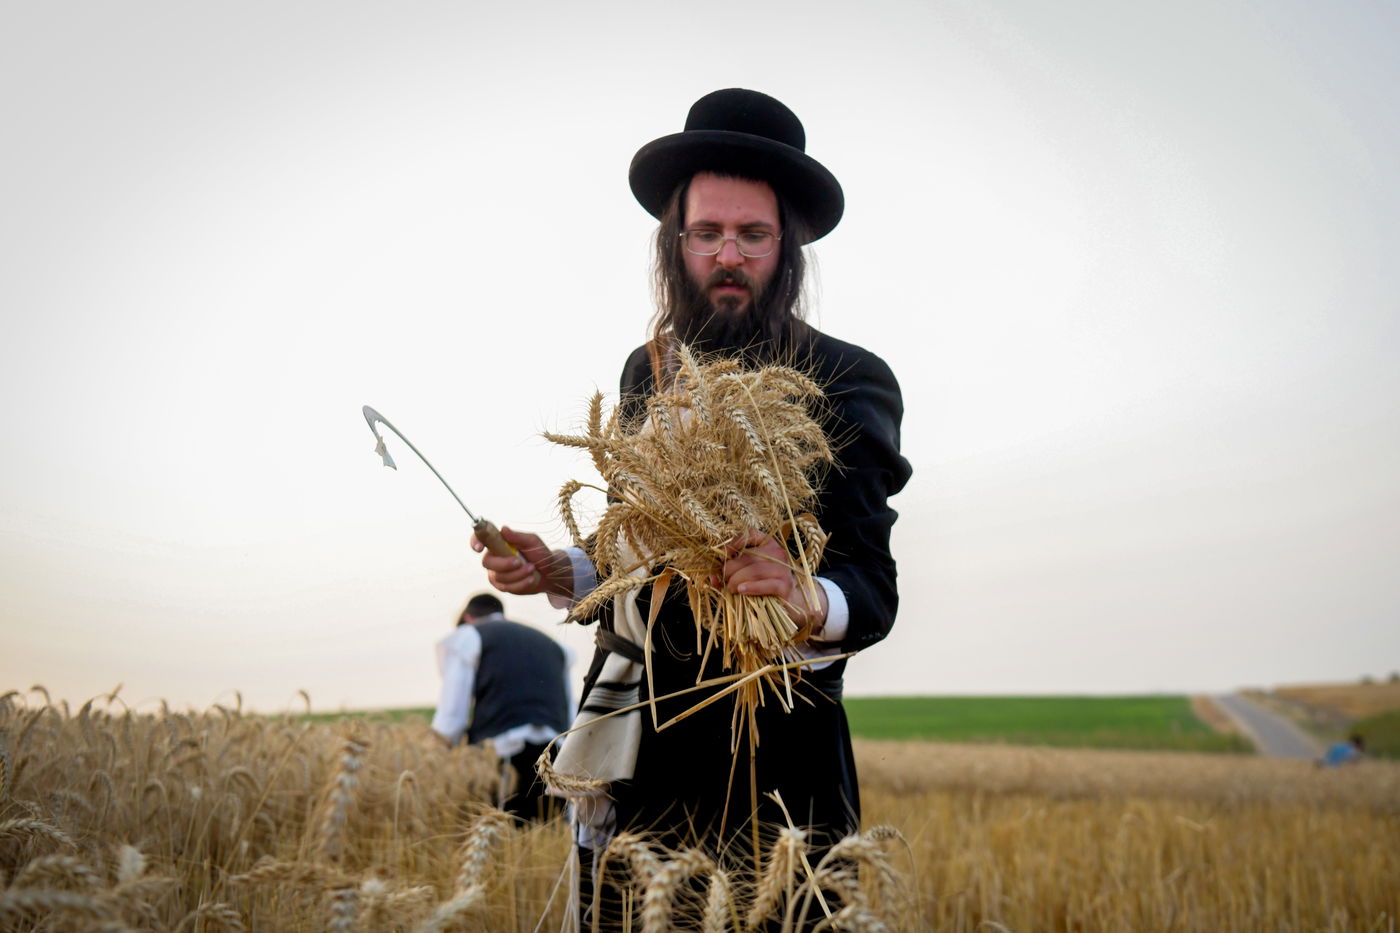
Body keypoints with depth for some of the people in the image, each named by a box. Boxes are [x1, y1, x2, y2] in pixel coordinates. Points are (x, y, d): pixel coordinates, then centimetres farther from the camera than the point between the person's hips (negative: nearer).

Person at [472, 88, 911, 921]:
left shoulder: (849, 383, -9)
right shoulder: (650, 370, 7)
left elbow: (874, 594, -12)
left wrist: (804, 600, -33)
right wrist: (560, 574, -2)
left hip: (774, 757, -4)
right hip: (637, 736, 5)